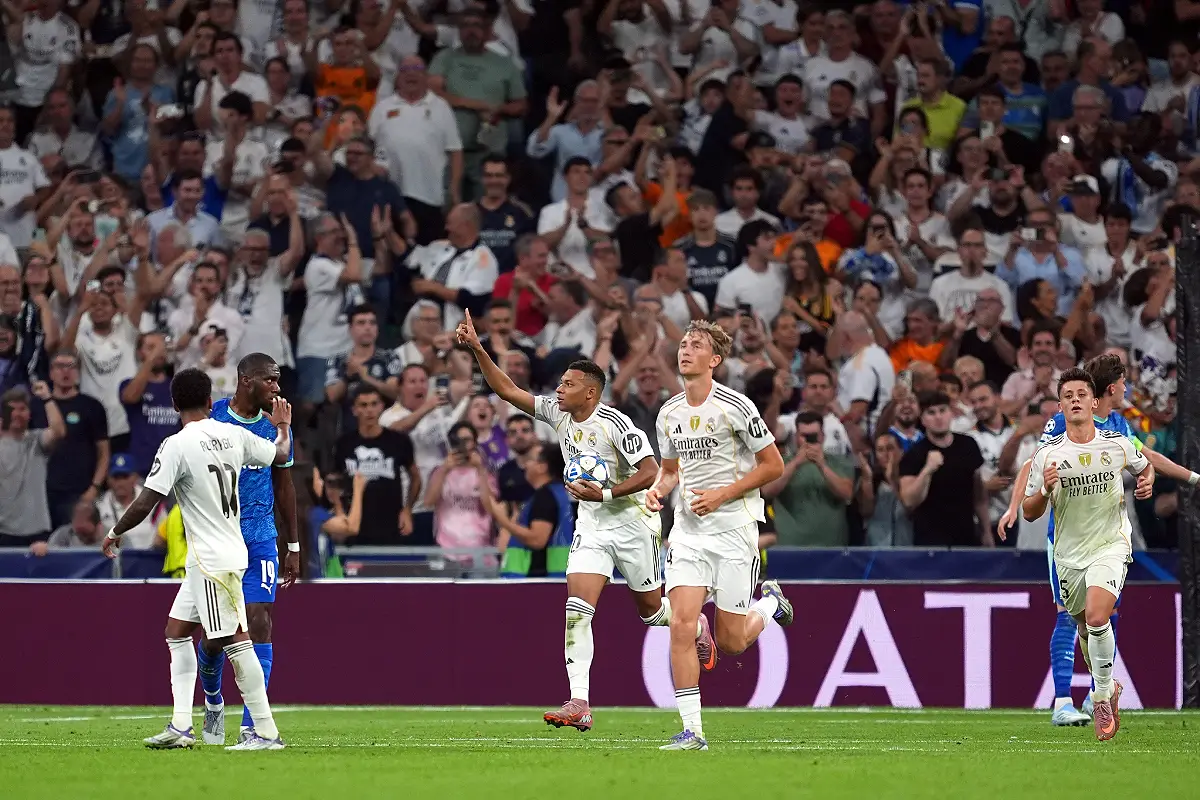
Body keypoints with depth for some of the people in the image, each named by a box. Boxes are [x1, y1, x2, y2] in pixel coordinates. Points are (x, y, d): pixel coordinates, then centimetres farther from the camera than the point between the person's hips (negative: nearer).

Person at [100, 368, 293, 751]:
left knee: (235, 640, -8)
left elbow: (145, 503, -16)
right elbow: (281, 454, 20)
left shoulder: (177, 446, -16)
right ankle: (181, 726, 13)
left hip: (213, 560, -9)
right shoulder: (233, 435, 4)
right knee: (177, 632, 14)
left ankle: (266, 732, -8)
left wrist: (115, 533, 1)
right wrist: (283, 427, 42)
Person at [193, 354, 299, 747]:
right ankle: (213, 702, 31)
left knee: (259, 625, -10)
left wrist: (293, 546, 17)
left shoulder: (275, 426, 6)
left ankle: (250, 726, -11)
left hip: (261, 540, 2)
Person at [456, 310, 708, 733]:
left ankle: (696, 626, 46)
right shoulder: (557, 413, 1)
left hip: (633, 522, -5)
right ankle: (579, 704, -18)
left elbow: (650, 471, -21)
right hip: (591, 527, 5)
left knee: (651, 609, 9)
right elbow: (508, 390, 3)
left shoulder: (614, 424, -19)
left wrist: (604, 494, -26)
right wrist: (477, 349, -7)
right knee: (577, 610, -12)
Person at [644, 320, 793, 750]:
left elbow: (773, 465, -6)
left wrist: (722, 495, -14)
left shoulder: (735, 407, -10)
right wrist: (658, 488, 0)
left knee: (731, 642, 0)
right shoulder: (669, 414, 7)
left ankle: (769, 602, 35)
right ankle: (692, 730, -10)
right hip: (688, 527, 4)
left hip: (734, 526, -4)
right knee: (681, 624, -13)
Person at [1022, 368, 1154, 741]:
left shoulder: (1118, 444, -6)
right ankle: (1109, 687, 41)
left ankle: (1102, 699, -8)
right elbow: (1029, 512, -2)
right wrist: (1044, 490, -22)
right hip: (1069, 553, 3)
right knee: (1084, 630, 14)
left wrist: (1147, 483, -5)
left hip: (1110, 545, -3)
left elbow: (1145, 466, 18)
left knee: (1097, 618, -24)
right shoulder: (1048, 454, -7)